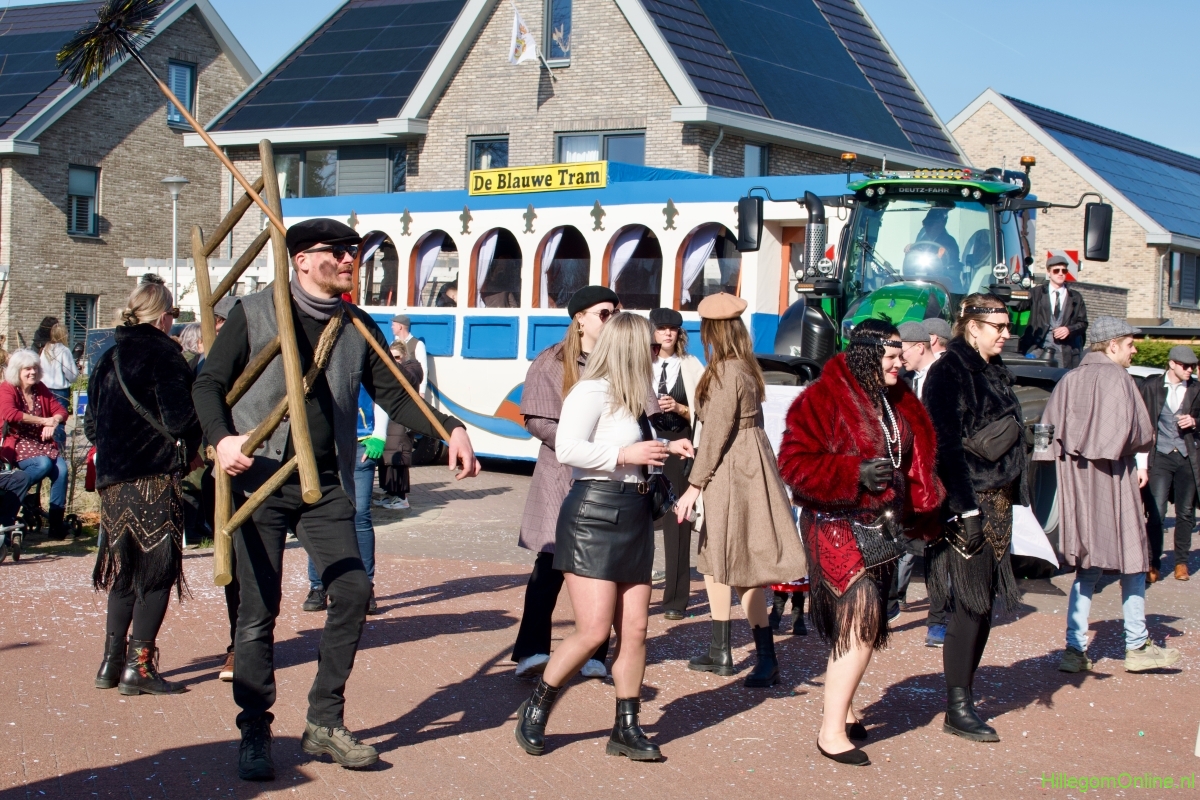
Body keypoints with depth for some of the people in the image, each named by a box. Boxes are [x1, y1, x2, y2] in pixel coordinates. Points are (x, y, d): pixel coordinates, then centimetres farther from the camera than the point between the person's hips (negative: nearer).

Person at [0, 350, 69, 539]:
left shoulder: (41, 389, 12)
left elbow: (60, 410, 10)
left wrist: (53, 422, -15)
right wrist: (43, 420, -23)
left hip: (42, 442, 5)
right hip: (18, 443, -5)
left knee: (62, 468, -23)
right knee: (44, 464, -34)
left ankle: (56, 522, -17)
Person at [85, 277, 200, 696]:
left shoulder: (108, 358, 13)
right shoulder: (163, 354, -10)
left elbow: (91, 425, 16)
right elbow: (179, 418, -17)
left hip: (112, 478, 7)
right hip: (154, 477, -7)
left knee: (124, 568, 16)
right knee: (158, 569, -1)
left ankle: (112, 662, 17)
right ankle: (138, 665, -4)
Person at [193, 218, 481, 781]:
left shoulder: (358, 327, 9)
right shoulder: (254, 314, -1)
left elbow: (392, 394, 10)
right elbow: (208, 384, -2)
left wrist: (451, 430, -6)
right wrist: (222, 439, -20)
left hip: (325, 485, 3)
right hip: (261, 480, -3)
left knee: (353, 590, -7)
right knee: (259, 609, 0)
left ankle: (324, 723, 9)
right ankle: (255, 734, 14)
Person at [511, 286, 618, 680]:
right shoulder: (551, 363, 2)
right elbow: (536, 419, -4)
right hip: (563, 477, -2)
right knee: (551, 561, -6)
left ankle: (594, 654, 10)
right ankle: (532, 651, -3)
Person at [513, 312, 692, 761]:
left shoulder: (629, 398, 16)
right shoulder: (592, 392, -11)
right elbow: (567, 448, -22)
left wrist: (666, 450, 12)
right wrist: (624, 455, -20)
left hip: (634, 519, 9)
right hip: (594, 514, -9)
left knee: (634, 631, 6)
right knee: (594, 631, -11)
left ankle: (626, 729, 15)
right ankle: (534, 711, 9)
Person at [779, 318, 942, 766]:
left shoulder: (897, 403, 10)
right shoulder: (825, 398, -13)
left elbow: (913, 463, 20)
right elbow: (794, 462, -17)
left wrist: (921, 511, 5)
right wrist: (855, 472, -23)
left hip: (880, 526, 8)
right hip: (838, 526, -8)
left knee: (863, 627, 13)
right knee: (861, 625, -13)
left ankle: (843, 709, 29)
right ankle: (832, 731, -6)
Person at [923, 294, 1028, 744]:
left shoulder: (994, 372, 16)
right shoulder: (949, 373, -11)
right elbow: (945, 444, -17)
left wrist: (1010, 500, 16)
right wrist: (965, 508, -22)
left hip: (996, 503, 9)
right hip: (967, 505, -8)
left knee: (983, 605, 9)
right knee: (971, 605, -7)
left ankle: (963, 697, 17)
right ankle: (957, 710, 1)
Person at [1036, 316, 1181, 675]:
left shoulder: (1069, 380, 6)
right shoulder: (1117, 378, -11)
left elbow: (1049, 434, 4)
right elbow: (1141, 434, -11)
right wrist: (1131, 456, 9)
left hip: (1076, 481, 6)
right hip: (1112, 480, -6)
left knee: (1086, 568, 11)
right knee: (1132, 562, 7)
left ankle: (1075, 649, 6)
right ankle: (1137, 646, 12)